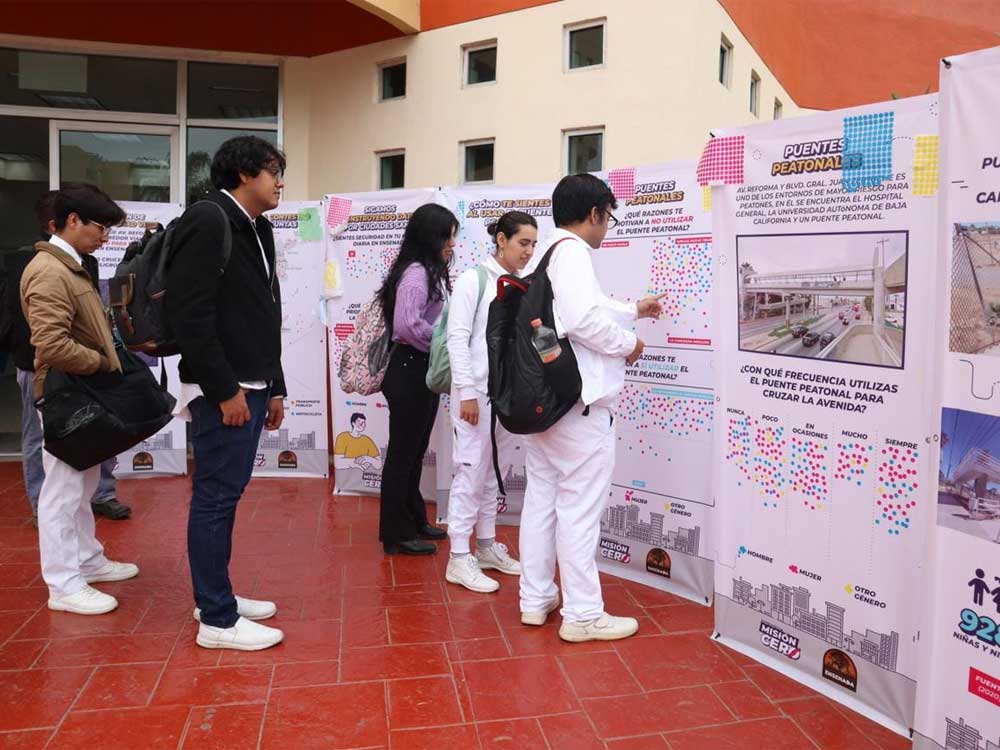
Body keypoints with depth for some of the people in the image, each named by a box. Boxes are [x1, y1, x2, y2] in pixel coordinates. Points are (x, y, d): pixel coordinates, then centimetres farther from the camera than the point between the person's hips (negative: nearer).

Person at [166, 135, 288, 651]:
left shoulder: (257, 230, 17)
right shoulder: (207, 220, -12)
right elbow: (189, 312, -20)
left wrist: (273, 387, 17)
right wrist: (225, 389, -19)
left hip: (250, 386, 9)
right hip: (222, 390, -9)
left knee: (226, 493, 15)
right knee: (216, 497, -3)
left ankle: (215, 596, 27)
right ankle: (217, 619, 7)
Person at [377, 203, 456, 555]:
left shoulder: (430, 272, 14)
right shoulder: (416, 272, -17)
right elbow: (408, 324, -27)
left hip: (423, 370, 10)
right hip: (410, 370, -10)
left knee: (415, 450, 18)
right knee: (403, 451, 0)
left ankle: (413, 520, 31)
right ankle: (396, 533, 11)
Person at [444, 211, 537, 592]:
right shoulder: (474, 279, -8)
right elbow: (457, 338, -12)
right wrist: (467, 391, -16)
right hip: (476, 390, -6)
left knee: (491, 471, 15)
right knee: (471, 471, -3)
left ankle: (486, 547, 27)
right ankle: (459, 559, 6)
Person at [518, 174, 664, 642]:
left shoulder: (546, 254, 18)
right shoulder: (572, 252, -12)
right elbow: (584, 319, -25)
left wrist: (633, 310, 45)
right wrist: (628, 344, -8)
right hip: (577, 401, -10)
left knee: (542, 497, 15)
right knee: (580, 506, -2)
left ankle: (535, 599, 25)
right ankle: (582, 614, 8)